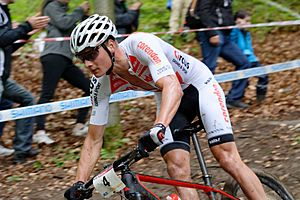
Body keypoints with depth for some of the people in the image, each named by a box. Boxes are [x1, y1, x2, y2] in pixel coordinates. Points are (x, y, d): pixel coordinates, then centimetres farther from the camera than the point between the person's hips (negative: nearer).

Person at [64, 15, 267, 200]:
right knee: (177, 168, -15)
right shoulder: (101, 85, -17)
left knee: (228, 158, -18)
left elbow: (172, 87, -47)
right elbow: (94, 140, -9)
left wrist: (158, 128, -64)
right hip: (167, 99, 5)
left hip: (199, 84, -5)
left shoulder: (140, 44, -34)